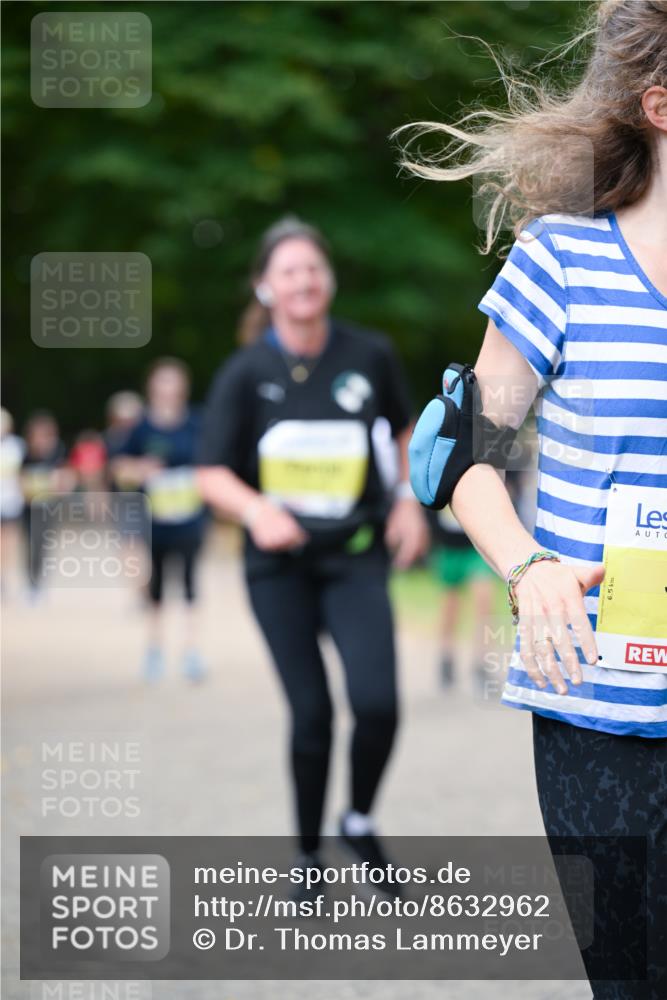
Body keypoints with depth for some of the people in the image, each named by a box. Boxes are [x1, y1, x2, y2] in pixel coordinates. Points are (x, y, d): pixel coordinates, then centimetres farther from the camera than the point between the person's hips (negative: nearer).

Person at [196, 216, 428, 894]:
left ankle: (360, 822, 15)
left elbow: (404, 428, 17)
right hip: (278, 564, -1)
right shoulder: (246, 373, -6)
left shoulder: (370, 355, -2)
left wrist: (408, 500, 4)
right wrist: (257, 510, -24)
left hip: (356, 557, 1)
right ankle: (308, 857, 20)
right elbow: (213, 473, -5)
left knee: (377, 704, -14)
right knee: (311, 714, -1)